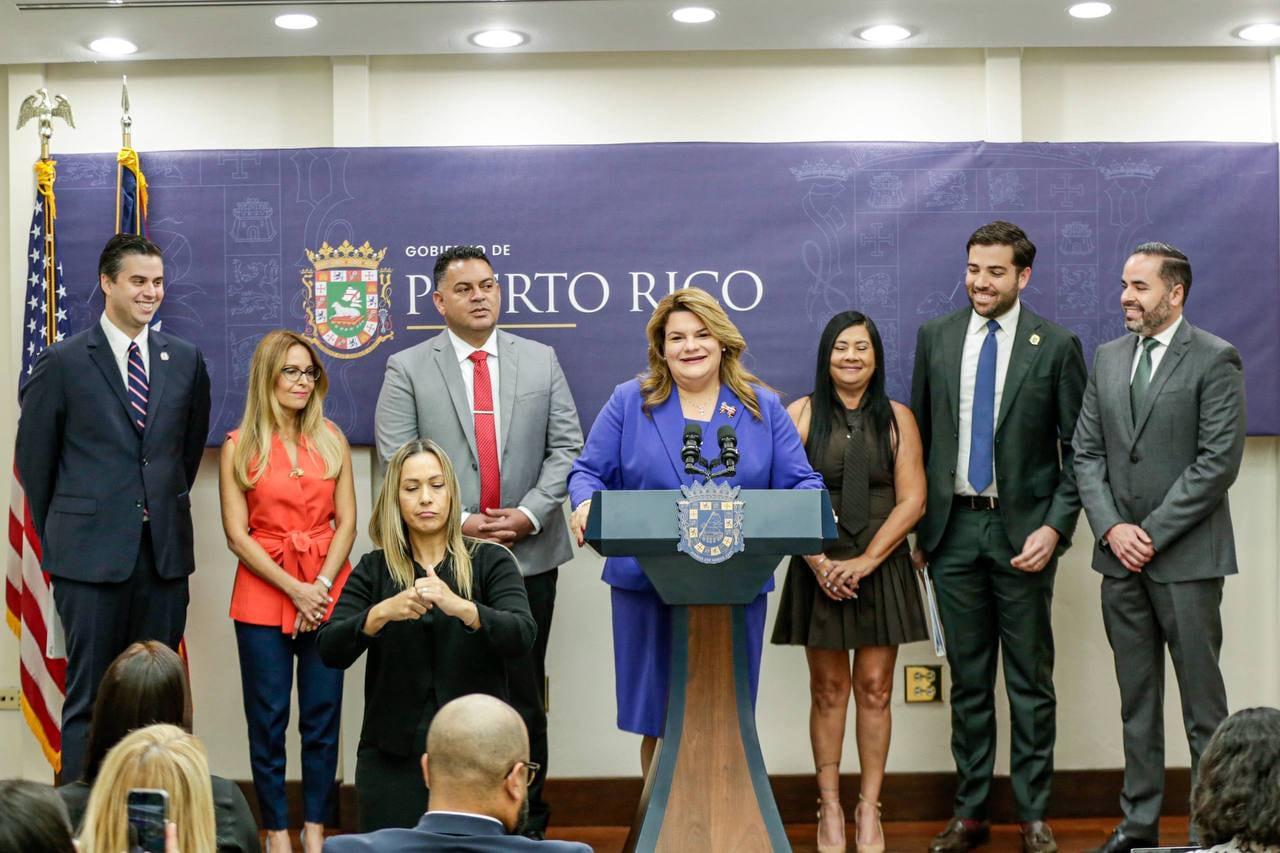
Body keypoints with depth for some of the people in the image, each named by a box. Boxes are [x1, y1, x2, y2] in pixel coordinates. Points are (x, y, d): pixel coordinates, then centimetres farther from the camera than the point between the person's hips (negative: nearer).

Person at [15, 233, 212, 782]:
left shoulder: (185, 360, 8)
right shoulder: (64, 362, -2)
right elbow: (33, 455, 5)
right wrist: (57, 536, 9)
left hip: (165, 551, 3)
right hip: (93, 552, -3)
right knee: (90, 697, 2)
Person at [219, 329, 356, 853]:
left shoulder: (331, 439, 7)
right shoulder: (240, 447, 1)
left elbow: (346, 521, 4)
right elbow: (237, 535, -4)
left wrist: (321, 585, -9)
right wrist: (293, 589, -11)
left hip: (326, 591, 2)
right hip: (264, 593, -2)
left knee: (322, 716, 4)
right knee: (268, 719, 2)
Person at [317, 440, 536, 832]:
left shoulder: (490, 561, 0)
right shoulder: (373, 570, 4)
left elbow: (521, 637, -16)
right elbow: (329, 650, -7)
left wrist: (460, 607, -33)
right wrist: (381, 613, -26)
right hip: (394, 755, 1)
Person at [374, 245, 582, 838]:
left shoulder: (541, 361, 8)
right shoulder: (407, 370, 1)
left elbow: (566, 447, 5)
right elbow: (399, 465, -4)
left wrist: (530, 512, -9)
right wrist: (458, 521, -12)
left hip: (528, 554, 2)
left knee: (524, 693, 8)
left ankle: (527, 821, 18)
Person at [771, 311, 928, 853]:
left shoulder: (897, 418, 5)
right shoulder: (801, 414, 2)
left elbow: (912, 500, -1)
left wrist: (868, 560, -11)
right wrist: (818, 561, -13)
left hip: (882, 568, 1)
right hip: (820, 570, -1)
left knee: (874, 690, 3)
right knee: (828, 691, 4)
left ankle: (869, 809, 11)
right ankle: (829, 808, 11)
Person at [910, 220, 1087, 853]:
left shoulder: (1056, 345, -2)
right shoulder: (935, 337, 7)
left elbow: (1078, 448, -1)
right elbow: (919, 435, 11)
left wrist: (1055, 527, -12)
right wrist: (917, 526, 7)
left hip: (1023, 529, -2)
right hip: (953, 527, 3)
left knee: (1031, 682, 4)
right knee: (967, 679, 10)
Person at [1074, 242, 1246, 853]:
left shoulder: (1215, 360, -5)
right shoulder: (1107, 358, 12)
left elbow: (1219, 461, -12)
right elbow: (1086, 452, 10)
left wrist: (1153, 533, -13)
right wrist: (1111, 528, -4)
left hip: (1185, 556, -5)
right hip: (1121, 554, 5)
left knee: (1203, 701, 0)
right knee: (1136, 700, 11)